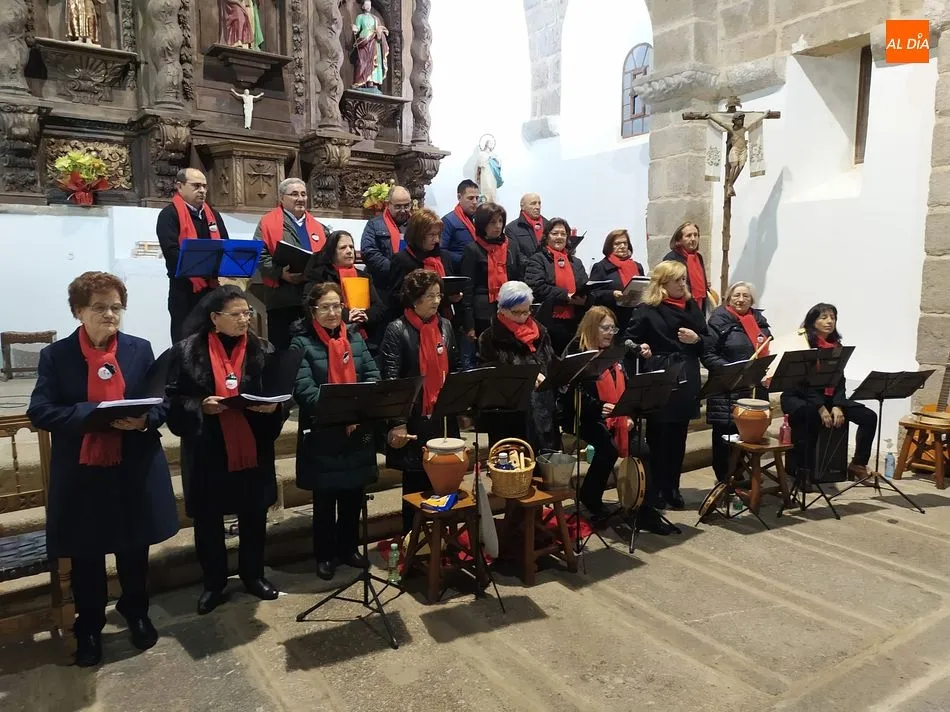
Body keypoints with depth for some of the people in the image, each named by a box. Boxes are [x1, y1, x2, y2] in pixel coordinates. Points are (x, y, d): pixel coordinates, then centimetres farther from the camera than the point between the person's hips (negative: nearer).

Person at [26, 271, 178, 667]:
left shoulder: (140, 349, 1)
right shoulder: (55, 355, -3)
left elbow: (163, 403, 2)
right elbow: (39, 412, -11)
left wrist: (144, 419, -20)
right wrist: (91, 414, -25)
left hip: (135, 470, 1)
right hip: (81, 473, -1)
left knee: (135, 549, 17)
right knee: (86, 557, 13)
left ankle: (136, 613, 40)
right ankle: (89, 628, 35)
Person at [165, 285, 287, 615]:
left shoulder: (263, 350, 1)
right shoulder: (188, 351, -5)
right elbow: (174, 400, -3)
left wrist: (273, 407, -16)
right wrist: (201, 406, -21)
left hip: (253, 450, 2)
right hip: (207, 451, -2)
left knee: (254, 516, 14)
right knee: (208, 520, 10)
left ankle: (253, 575, 34)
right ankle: (214, 583, 30)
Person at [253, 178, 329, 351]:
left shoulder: (317, 226, 18)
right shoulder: (268, 223, 2)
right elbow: (260, 256, -7)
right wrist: (280, 273, -22)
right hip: (282, 299, -4)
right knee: (282, 348, 1)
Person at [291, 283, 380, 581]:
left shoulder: (355, 337, 8)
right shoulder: (302, 343, -6)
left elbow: (373, 375, 1)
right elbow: (303, 389, -18)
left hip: (357, 431, 4)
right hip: (322, 433, -4)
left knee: (353, 496, 15)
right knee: (325, 499, 8)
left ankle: (349, 548, 32)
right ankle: (325, 555, 25)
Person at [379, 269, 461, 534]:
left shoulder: (445, 326, 8)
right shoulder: (397, 330, -10)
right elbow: (391, 379, -16)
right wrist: (397, 422, -22)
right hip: (414, 419, -5)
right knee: (416, 484, 6)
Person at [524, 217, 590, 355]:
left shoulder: (576, 262, 20)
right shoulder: (537, 260, 2)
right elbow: (537, 287, -14)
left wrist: (583, 298, -10)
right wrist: (566, 296, -18)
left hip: (573, 322, 6)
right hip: (548, 322, -5)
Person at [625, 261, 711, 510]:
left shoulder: (691, 305, 11)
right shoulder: (647, 309, -4)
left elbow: (707, 341, 13)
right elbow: (628, 340, -3)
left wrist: (697, 339, -7)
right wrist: (640, 347, -22)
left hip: (686, 379, 5)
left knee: (678, 438, 11)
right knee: (657, 439, 1)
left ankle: (672, 488, 23)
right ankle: (654, 490, 11)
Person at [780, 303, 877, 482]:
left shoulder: (836, 346, 9)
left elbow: (839, 380, 5)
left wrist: (837, 406, -12)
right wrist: (821, 408, -23)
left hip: (828, 398, 7)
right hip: (798, 397, -6)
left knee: (869, 417, -7)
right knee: (809, 417, -38)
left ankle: (858, 465, 6)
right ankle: (803, 472, -27)